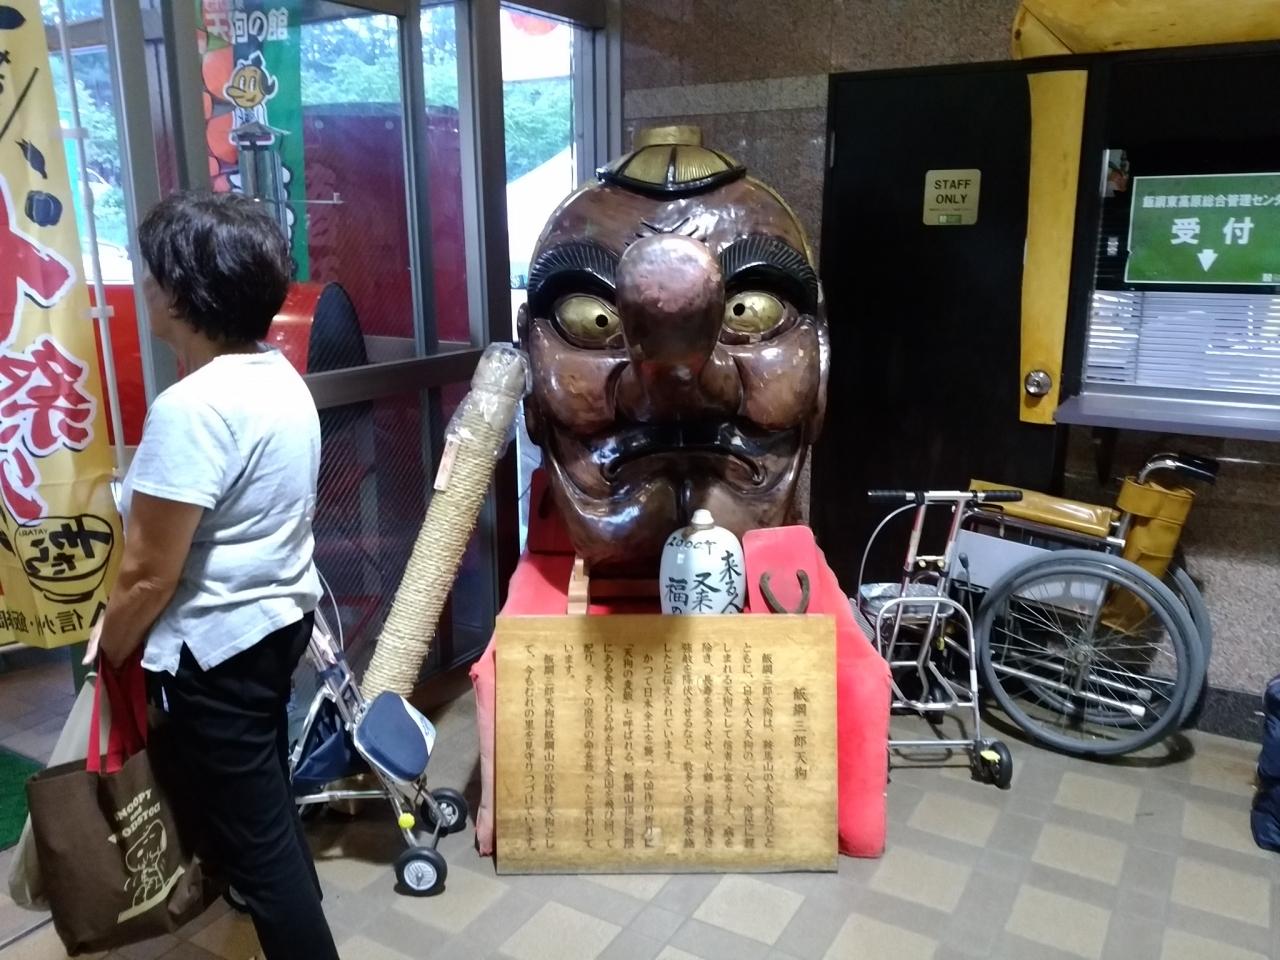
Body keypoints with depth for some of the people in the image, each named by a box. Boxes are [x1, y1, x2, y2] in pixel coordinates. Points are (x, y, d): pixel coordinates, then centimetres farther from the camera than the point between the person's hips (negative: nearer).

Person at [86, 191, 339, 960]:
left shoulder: (191, 408, -26)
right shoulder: (281, 377, 1)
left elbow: (149, 576, -21)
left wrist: (109, 650, -3)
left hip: (218, 648, -9)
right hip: (283, 616, 9)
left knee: (252, 834, 7)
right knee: (266, 796, 27)